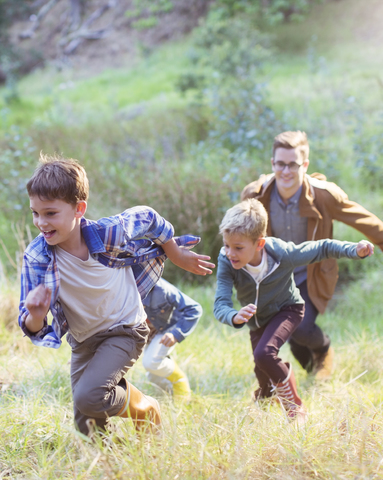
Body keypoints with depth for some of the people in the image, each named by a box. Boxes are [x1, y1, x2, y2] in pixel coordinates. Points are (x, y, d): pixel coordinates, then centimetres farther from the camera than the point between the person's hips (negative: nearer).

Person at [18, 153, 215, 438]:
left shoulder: (109, 233, -26)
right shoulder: (36, 257, -22)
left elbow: (149, 219, -3)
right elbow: (32, 328, -20)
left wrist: (179, 257, 8)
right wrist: (36, 317, -44)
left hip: (125, 330, -4)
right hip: (83, 341, 4)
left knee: (89, 397, -26)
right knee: (87, 429, 7)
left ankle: (146, 410, 3)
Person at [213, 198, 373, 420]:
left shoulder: (283, 254, -34)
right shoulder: (226, 262, -32)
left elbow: (322, 248, -18)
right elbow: (220, 304, -38)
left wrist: (355, 250, -34)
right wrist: (235, 317, -61)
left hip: (287, 310, -4)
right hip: (258, 322, 4)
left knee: (264, 354, -30)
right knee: (264, 376, 19)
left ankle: (295, 408, -8)